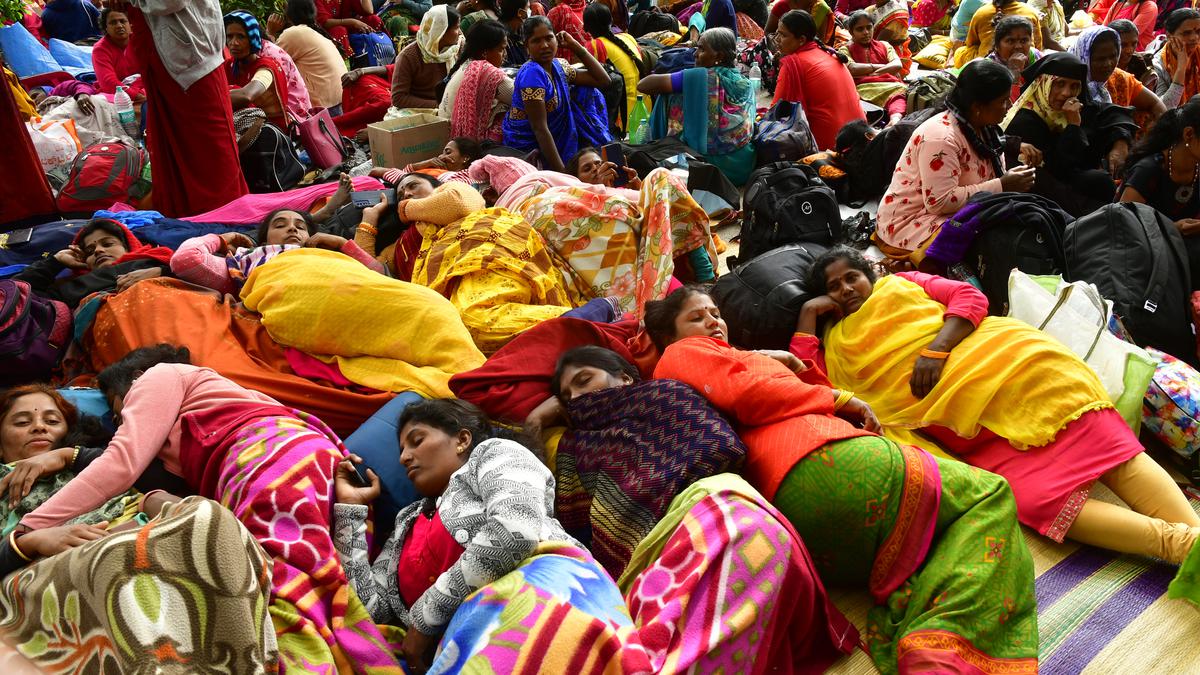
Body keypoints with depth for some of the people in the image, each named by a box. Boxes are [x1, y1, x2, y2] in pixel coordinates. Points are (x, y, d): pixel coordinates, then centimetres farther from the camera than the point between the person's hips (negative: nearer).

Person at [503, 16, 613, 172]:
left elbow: (603, 80, 6)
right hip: (528, 149, -9)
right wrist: (562, 172, -30)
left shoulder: (559, 66, 1)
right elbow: (540, 129, -27)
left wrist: (574, 45, 1)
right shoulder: (532, 74, -24)